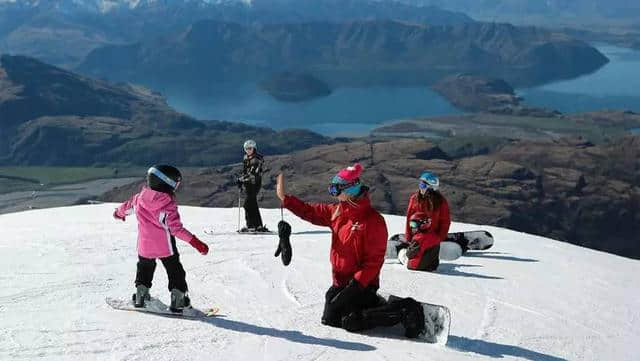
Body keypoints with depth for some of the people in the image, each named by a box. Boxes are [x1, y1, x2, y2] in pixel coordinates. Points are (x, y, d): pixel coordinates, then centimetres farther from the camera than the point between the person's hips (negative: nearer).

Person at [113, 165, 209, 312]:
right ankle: (178, 301, 13)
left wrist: (118, 213, 37)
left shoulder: (139, 197, -7)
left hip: (144, 246, 4)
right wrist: (194, 241, -30)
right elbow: (175, 228, -28)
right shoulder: (168, 204, -22)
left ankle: (140, 297, 33)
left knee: (144, 268, 29)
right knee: (175, 271, 13)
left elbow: (127, 206, 14)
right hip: (165, 247, -4)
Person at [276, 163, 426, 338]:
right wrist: (285, 198, 5)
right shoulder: (337, 211, 3)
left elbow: (374, 259, -21)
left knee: (351, 322, -17)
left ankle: (404, 311, -9)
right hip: (340, 281, 9)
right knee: (329, 319, 17)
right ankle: (376, 304, 25)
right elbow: (311, 212, 12)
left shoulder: (373, 220, -20)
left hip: (361, 283, -8)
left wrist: (356, 284, -25)